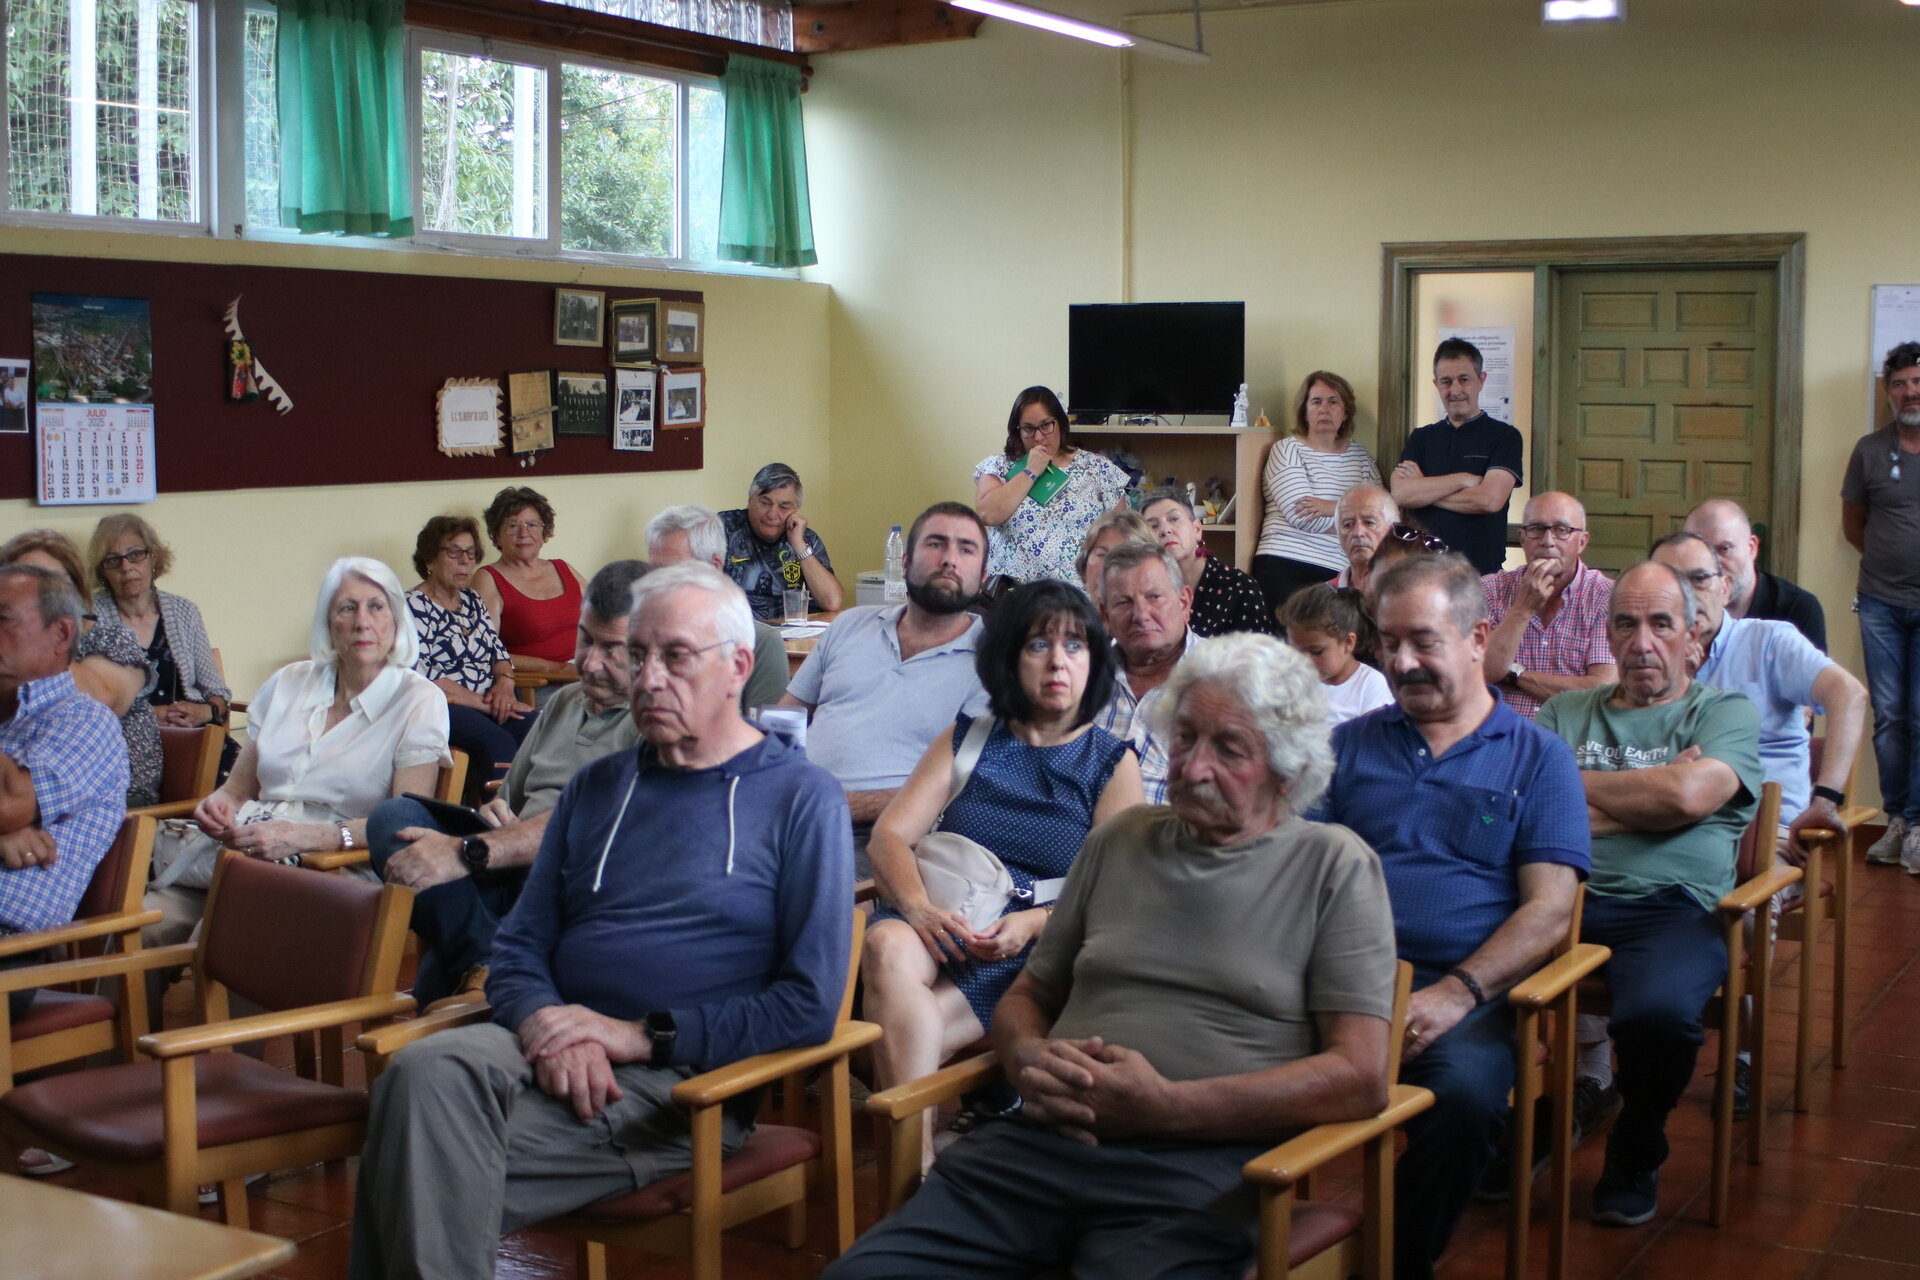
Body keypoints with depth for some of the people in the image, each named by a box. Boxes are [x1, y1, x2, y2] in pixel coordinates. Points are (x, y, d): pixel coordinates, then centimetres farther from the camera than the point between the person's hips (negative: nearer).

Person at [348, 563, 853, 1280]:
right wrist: (548, 1025, -8)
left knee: (428, 1164, -28)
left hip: (681, 1085, -5)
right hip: (550, 1051, 5)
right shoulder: (595, 788, 21)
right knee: (425, 1072, -31)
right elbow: (518, 952, 16)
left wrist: (644, 1033, -11)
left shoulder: (800, 798, 4)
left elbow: (812, 1003, -4)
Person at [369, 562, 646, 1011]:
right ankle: (483, 967, -29)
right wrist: (491, 813, 6)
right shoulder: (562, 704, 26)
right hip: (503, 879, 8)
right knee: (394, 816, -20)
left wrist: (468, 852, -24)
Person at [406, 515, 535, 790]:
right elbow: (421, 678, -12)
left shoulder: (472, 600, 21)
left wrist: (505, 682, -3)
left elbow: (498, 651, 22)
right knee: (497, 741, -36)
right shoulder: (413, 607, -2)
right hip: (441, 708, -6)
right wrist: (484, 704, -13)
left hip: (490, 702, 6)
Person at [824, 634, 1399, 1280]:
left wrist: (1165, 1107, -12)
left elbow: (1361, 1077, -4)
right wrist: (1030, 1059, 0)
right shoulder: (1119, 840, 20)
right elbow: (1026, 996, 26)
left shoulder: (1335, 867, 5)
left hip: (1200, 1164, -3)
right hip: (1043, 1140, 4)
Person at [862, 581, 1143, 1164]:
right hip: (938, 924, 3)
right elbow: (890, 836, 7)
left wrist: (1032, 923, -18)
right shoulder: (966, 739, 20)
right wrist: (918, 907, -16)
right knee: (886, 948, -35)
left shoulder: (1113, 762, 13)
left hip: (1037, 949, -2)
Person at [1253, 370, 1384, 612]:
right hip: (1284, 567, -3)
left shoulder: (1360, 455, 19)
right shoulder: (1287, 450, 5)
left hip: (1337, 573, 3)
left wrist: (1335, 508, -10)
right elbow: (1304, 517, -8)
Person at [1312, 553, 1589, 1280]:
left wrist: (1457, 993, -13)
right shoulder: (1350, 745, 19)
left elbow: (1549, 909, 2)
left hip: (1464, 992, -1)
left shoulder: (1536, 758, 11)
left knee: (1466, 1094, -34)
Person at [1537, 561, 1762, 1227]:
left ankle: (1635, 1154, -2)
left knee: (1656, 1011, -37)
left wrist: (1576, 785, 8)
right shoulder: (1566, 712, 24)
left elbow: (1689, 796, -5)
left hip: (1668, 906, -2)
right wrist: (1650, 796, 2)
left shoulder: (1726, 713, 16)